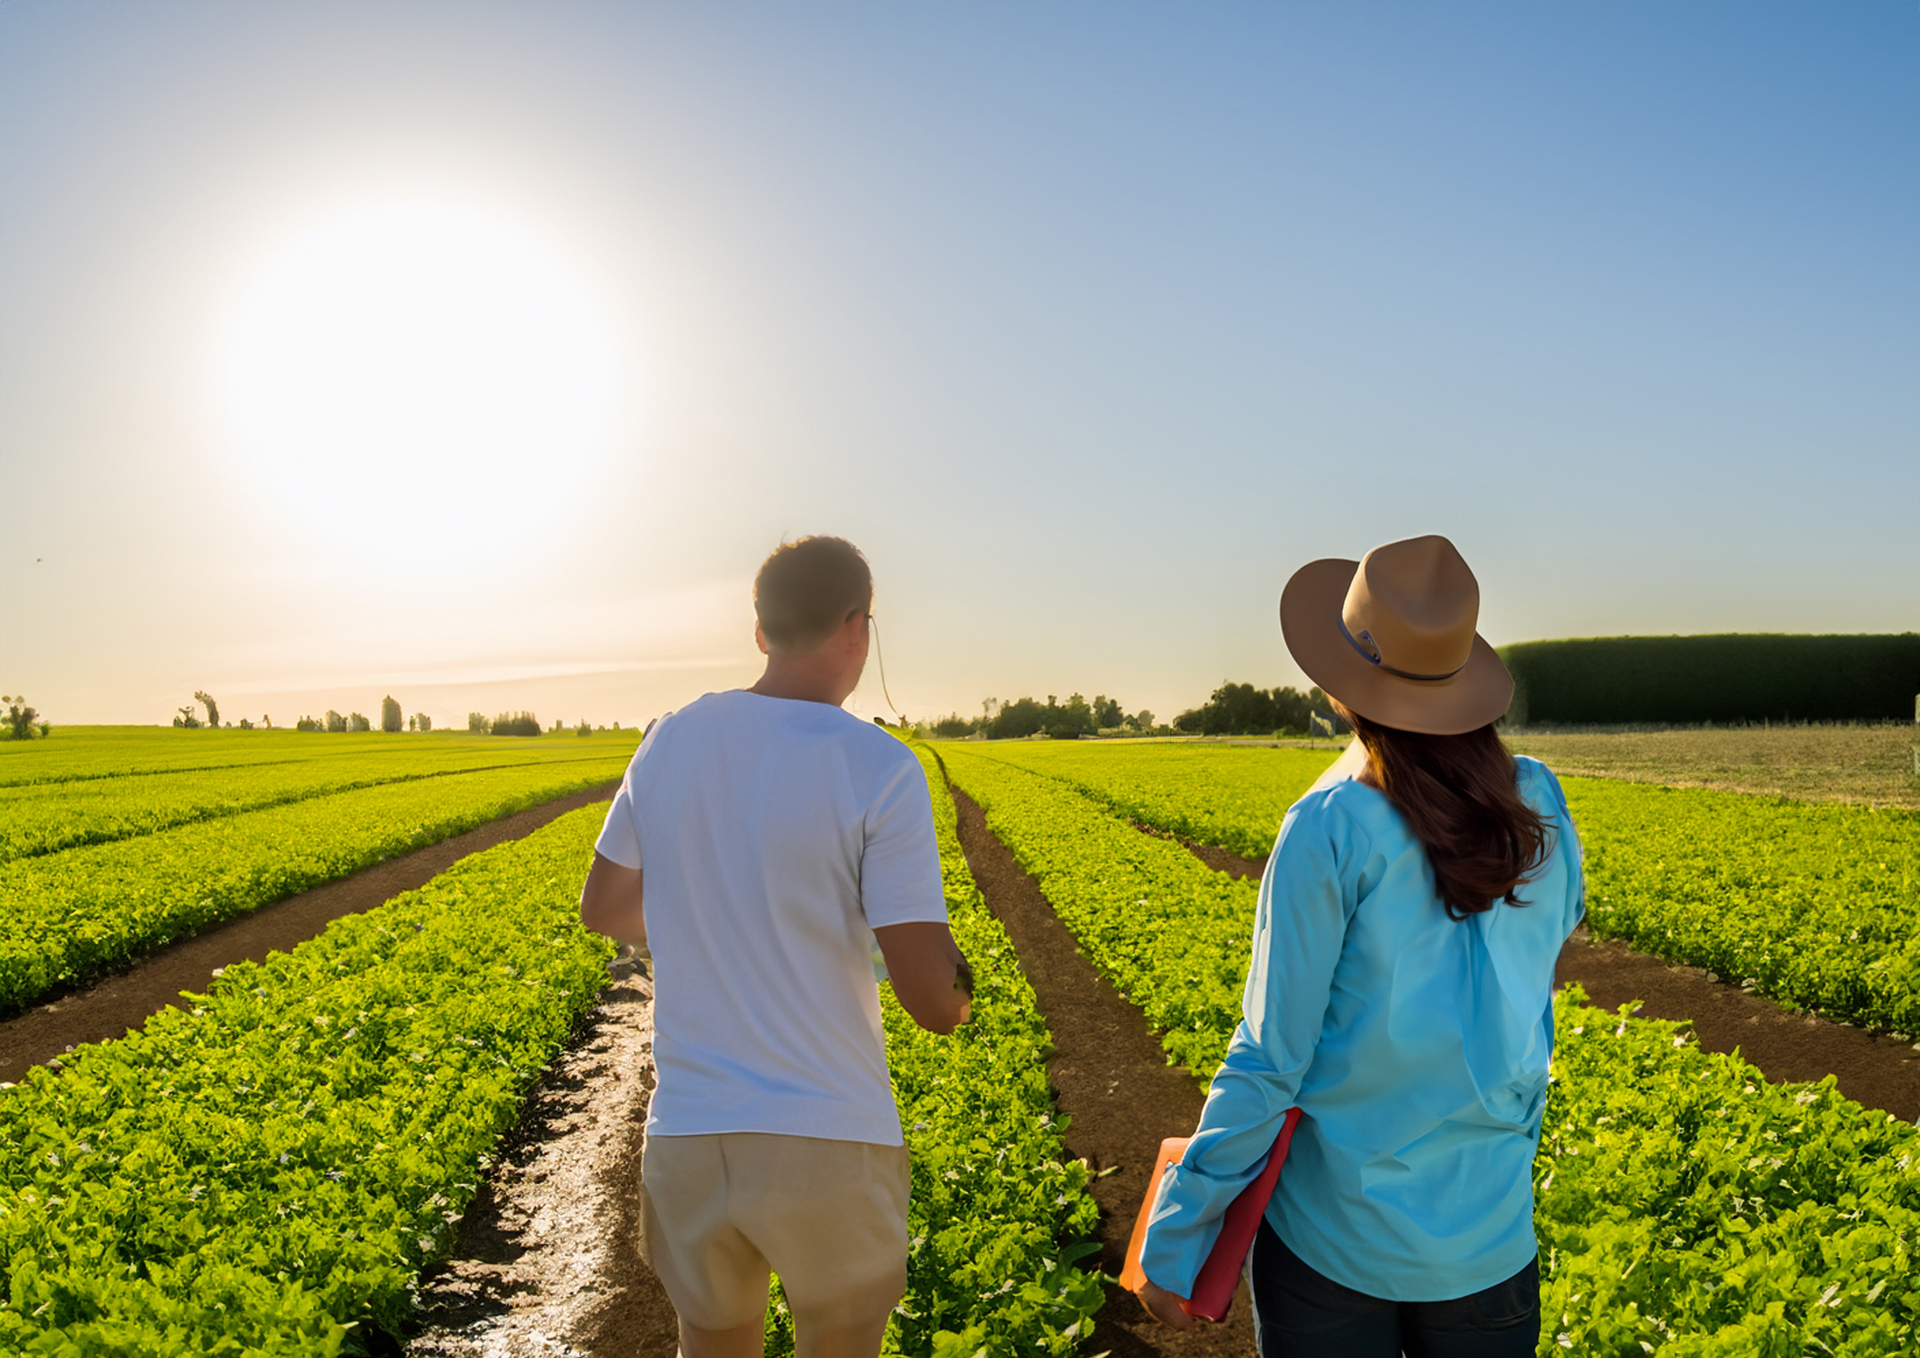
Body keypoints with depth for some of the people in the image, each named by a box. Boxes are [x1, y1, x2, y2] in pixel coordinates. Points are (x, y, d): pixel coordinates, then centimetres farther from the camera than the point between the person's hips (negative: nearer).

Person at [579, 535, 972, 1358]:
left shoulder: (671, 743, -1)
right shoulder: (880, 770, -16)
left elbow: (603, 910, 14)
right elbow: (934, 1003, -17)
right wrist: (956, 982, 6)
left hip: (688, 1134, 4)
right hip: (829, 1143, -4)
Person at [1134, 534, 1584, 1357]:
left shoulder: (1327, 830, -19)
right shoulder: (1541, 808, -4)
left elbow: (1271, 1057, -17)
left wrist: (1173, 1241, -9)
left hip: (1333, 1234, -4)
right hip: (1489, 1234, 4)